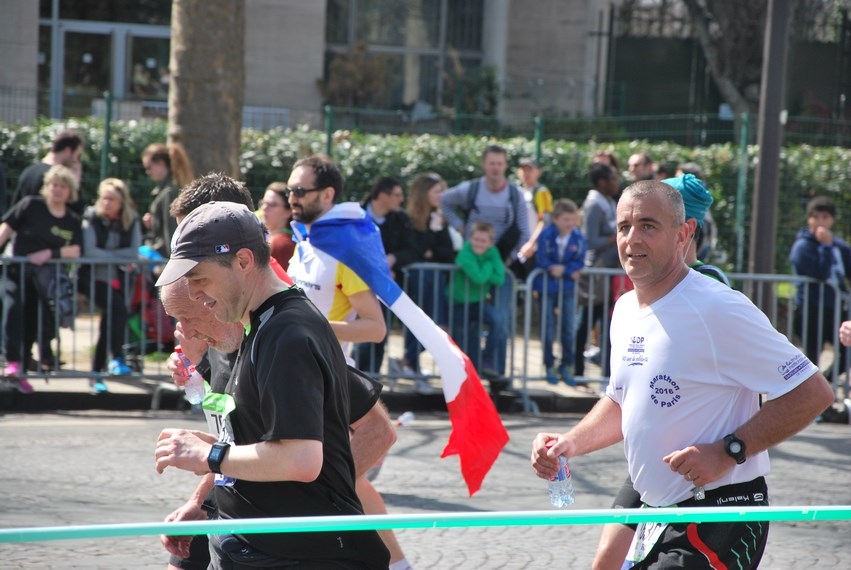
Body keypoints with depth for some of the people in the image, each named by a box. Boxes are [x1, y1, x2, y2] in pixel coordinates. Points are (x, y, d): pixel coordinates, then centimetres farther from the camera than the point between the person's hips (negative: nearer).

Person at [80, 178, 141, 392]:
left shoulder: (131, 221, 0)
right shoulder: (92, 218, -10)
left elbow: (134, 253, -8)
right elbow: (90, 251, -18)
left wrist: (106, 255, -15)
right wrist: (119, 259, -13)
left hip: (118, 279, 4)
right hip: (94, 276, -4)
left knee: (111, 318, 4)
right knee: (117, 308, -26)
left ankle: (97, 372, 13)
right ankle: (117, 358, -20)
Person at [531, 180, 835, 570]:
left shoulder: (718, 310, -17)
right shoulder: (625, 310, 9)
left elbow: (813, 392, -17)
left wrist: (729, 451, -22)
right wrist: (570, 443, 6)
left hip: (719, 520, -8)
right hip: (655, 520, 8)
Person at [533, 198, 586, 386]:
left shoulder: (578, 238, -10)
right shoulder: (546, 235, -18)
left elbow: (579, 264, -6)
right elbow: (542, 261, -18)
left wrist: (563, 269, -21)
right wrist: (569, 270, -18)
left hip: (567, 288, 2)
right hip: (547, 287, -2)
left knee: (568, 329, 6)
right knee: (548, 329, 4)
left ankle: (566, 366, 18)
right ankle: (550, 366, 16)